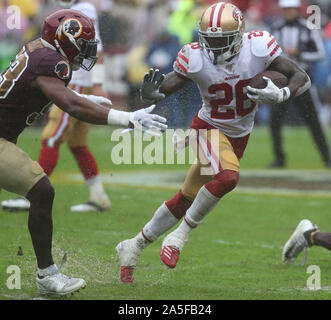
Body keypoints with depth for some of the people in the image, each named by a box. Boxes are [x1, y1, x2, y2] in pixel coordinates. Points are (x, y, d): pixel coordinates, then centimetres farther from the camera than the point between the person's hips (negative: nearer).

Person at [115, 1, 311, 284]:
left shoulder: (258, 48, -17)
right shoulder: (196, 59, -20)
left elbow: (302, 78, -15)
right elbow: (163, 90, -16)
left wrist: (280, 95, -35)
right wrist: (150, 94, -40)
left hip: (238, 137, 4)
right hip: (209, 129, -4)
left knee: (185, 201, 10)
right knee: (227, 177, -34)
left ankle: (133, 248, 25)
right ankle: (180, 236, -16)